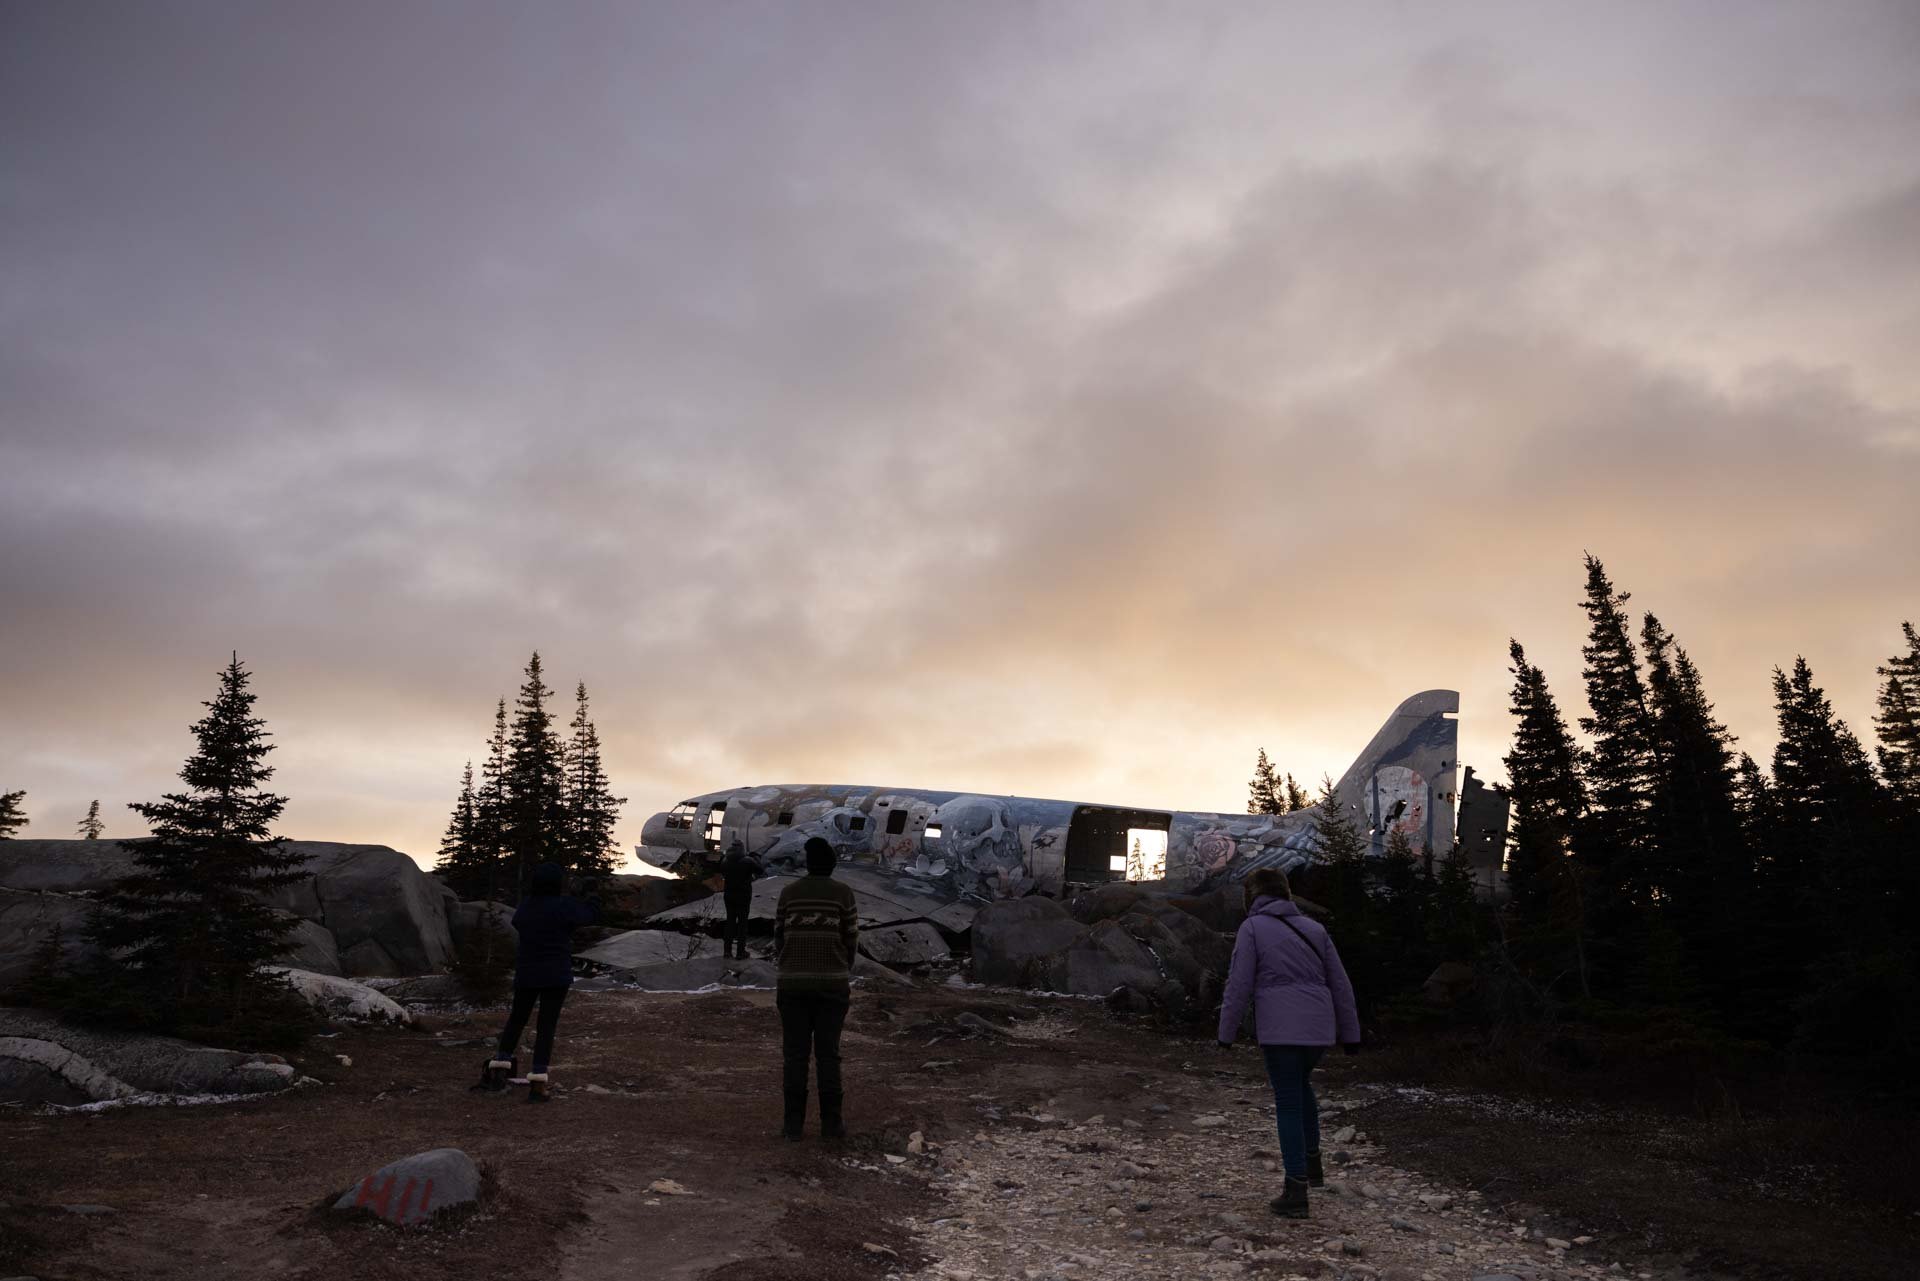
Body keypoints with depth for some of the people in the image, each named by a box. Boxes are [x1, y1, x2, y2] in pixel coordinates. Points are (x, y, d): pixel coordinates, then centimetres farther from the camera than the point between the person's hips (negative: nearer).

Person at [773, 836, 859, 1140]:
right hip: (833, 983, -1)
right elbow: (851, 938, 0)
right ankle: (831, 1122, 8)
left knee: (794, 1053, 7)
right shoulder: (843, 893, -3)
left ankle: (794, 1122, 9)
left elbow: (778, 937, 4)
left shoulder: (789, 893, 1)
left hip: (792, 982, 1)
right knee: (828, 1053, 6)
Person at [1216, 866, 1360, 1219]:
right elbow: (1341, 984, 14)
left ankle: (1296, 1192, 4)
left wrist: (1227, 1033, 1)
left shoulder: (1252, 927, -2)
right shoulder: (1313, 928, 13)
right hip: (1320, 1029, 5)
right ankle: (1312, 1163, 29)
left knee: (1288, 1105, 2)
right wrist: (1350, 1034, 21)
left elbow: (1239, 985, -6)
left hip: (1280, 1031, -5)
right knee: (1301, 1085, 28)